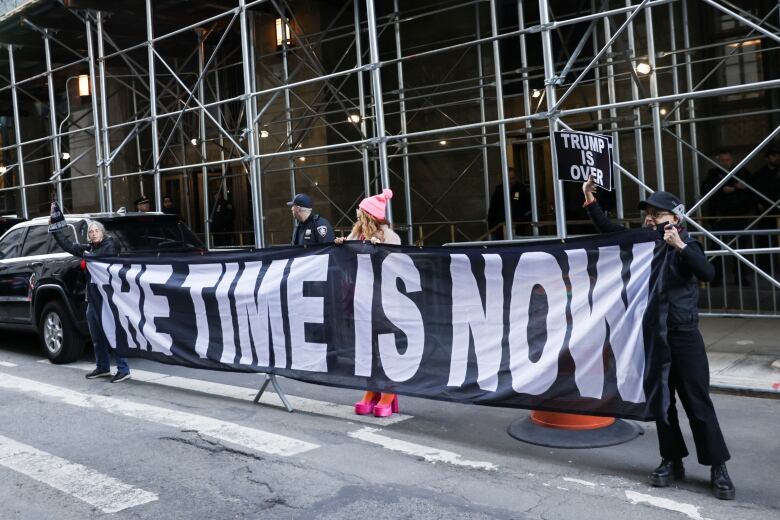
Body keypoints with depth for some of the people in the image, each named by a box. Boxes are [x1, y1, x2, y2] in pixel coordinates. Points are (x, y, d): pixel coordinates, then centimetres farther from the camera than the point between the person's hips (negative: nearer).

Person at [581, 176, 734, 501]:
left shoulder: (686, 245, -6)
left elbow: (707, 273, -22)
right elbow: (608, 229, 14)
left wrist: (681, 246, -31)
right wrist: (591, 202, 3)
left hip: (683, 336, -5)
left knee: (698, 403, 0)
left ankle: (718, 467, 11)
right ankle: (672, 461, 23)